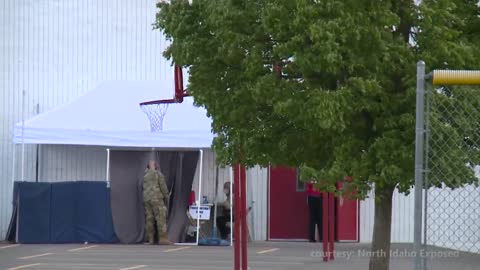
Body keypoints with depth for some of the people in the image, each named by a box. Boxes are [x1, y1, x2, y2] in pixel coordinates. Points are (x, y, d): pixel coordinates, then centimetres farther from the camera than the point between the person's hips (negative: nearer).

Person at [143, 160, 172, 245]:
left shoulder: (145, 176, 14)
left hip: (146, 199, 6)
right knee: (161, 218, -7)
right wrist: (167, 197, 6)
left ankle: (150, 239, 3)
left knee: (149, 219, 5)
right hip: (156, 199, -6)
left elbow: (143, 188, 13)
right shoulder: (158, 174, -1)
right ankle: (163, 238, -15)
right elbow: (163, 187, -3)